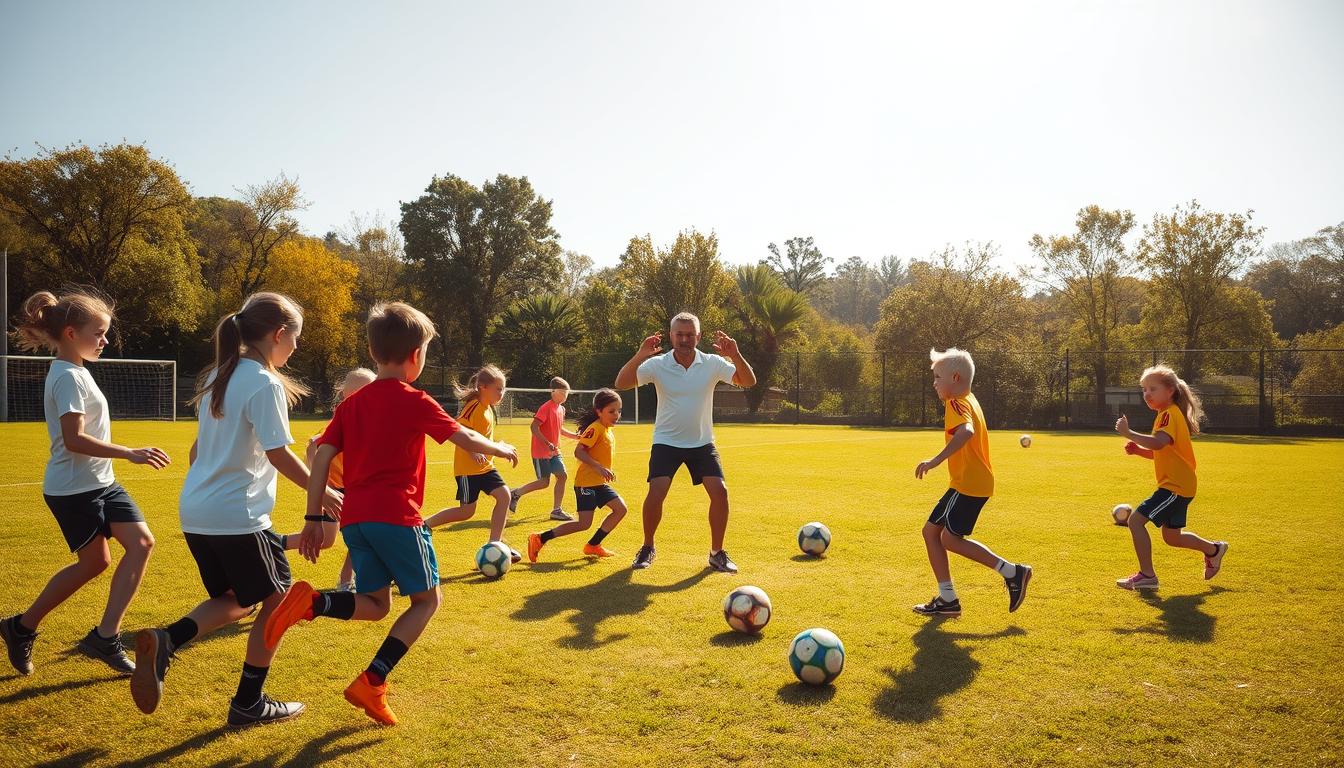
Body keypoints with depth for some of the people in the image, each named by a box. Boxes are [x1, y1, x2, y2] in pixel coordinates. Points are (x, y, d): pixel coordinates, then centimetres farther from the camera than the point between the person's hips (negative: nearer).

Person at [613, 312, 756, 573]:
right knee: (656, 491, -17)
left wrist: (735, 355, -32)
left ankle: (717, 553, 7)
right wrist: (640, 355, -36)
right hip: (666, 442, -1)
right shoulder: (657, 364, -11)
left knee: (720, 491, -11)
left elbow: (749, 382, -14)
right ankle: (647, 548, 8)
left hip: (702, 443, 2)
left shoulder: (712, 363, -8)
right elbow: (621, 384, -20)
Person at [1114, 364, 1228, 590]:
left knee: (1136, 520, -15)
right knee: (1171, 536, 22)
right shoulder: (1167, 414, 16)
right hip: (1179, 486, 11)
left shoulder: (1170, 414, -16)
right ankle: (1213, 549, 41)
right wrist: (1137, 449, 4)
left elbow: (1158, 443, -36)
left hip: (1176, 487, -11)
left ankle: (1147, 575, -8)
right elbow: (1158, 453, 21)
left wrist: (1128, 433, -36)